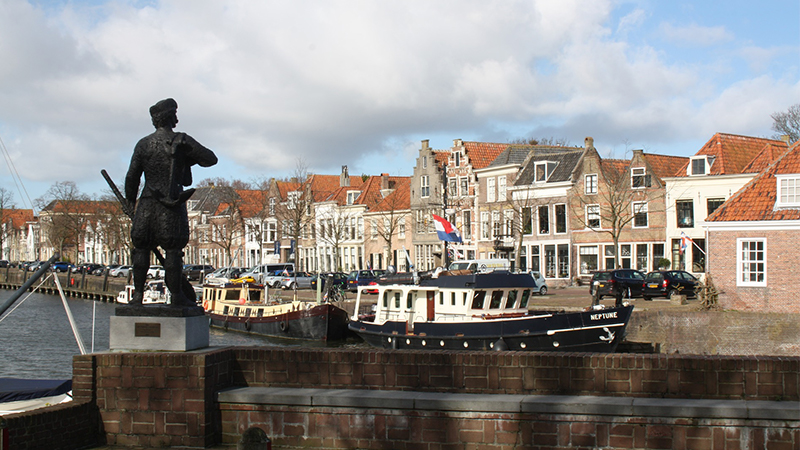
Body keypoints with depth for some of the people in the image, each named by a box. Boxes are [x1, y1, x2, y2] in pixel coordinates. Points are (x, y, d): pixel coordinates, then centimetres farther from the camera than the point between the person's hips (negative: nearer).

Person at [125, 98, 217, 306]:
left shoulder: (143, 144, 5)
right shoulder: (182, 141, -5)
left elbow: (132, 176, 6)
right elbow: (211, 159, -1)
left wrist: (131, 200, 20)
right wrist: (189, 158, 16)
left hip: (147, 205, 3)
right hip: (173, 207, -3)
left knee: (141, 248, 9)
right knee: (173, 250, 0)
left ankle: (138, 294, 8)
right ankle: (177, 295, 3)